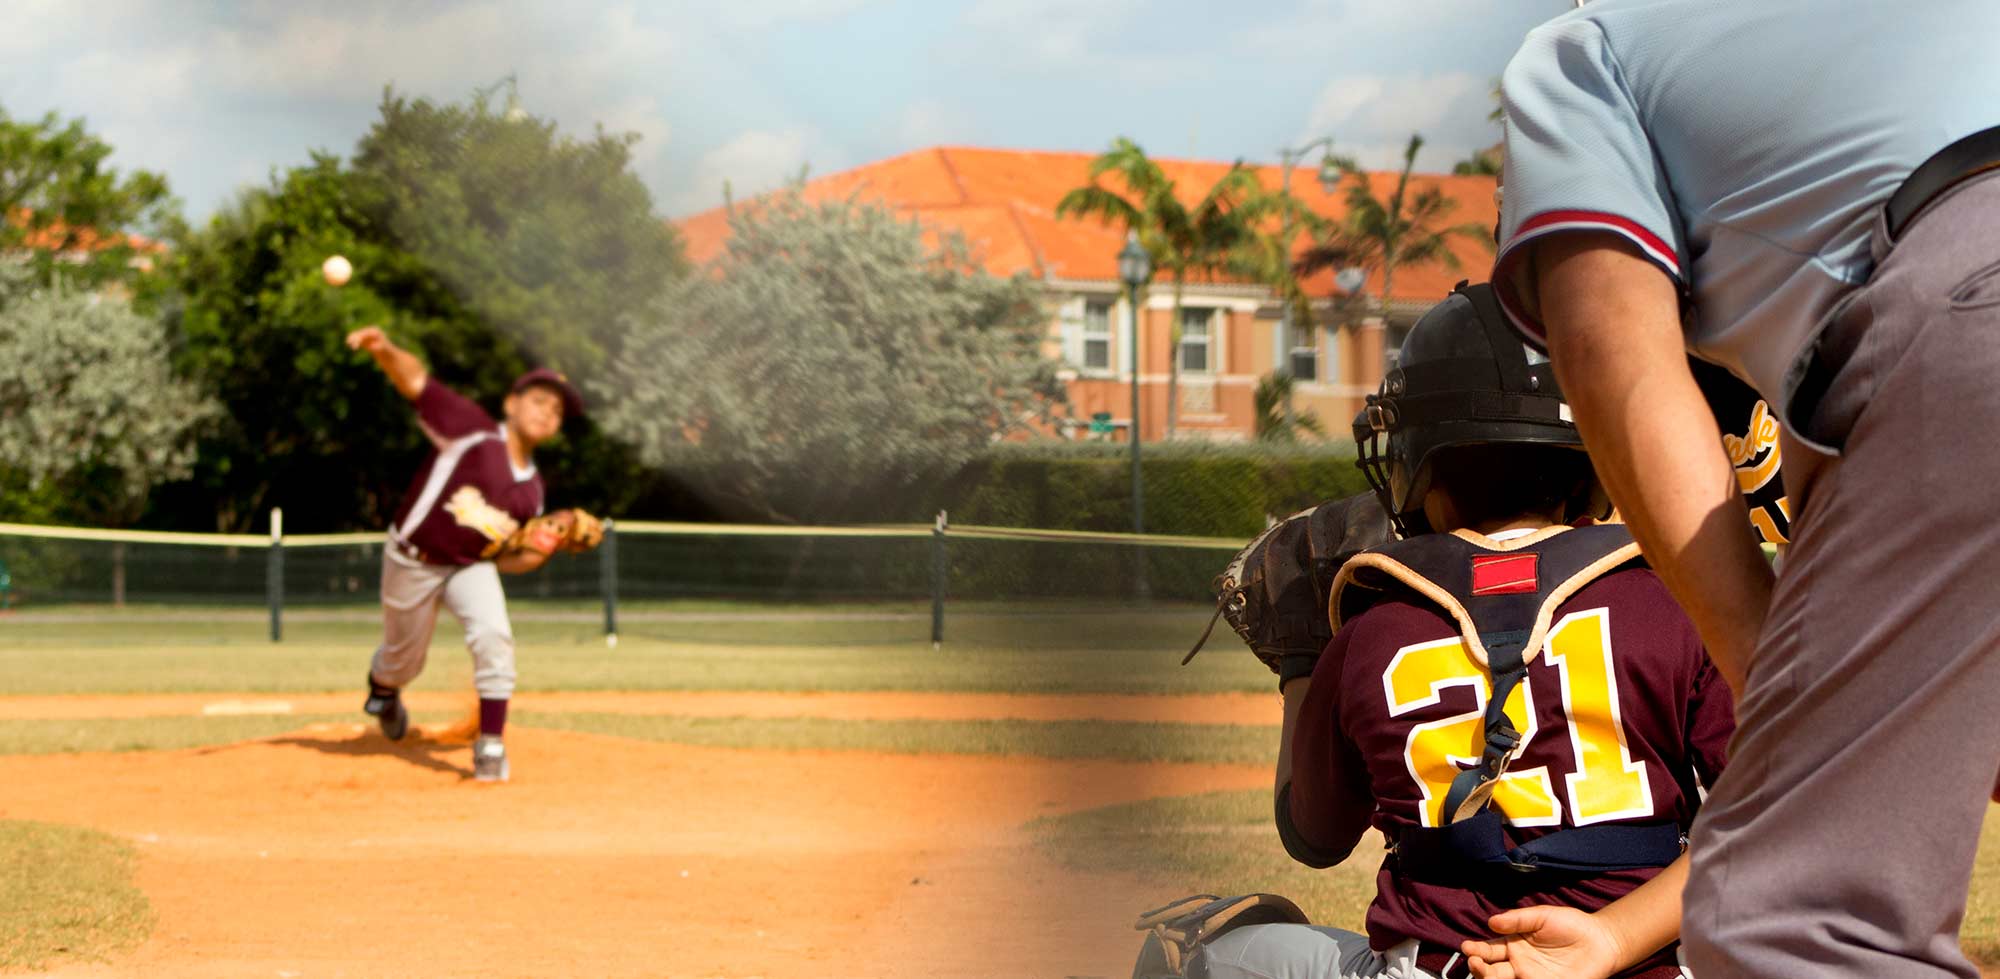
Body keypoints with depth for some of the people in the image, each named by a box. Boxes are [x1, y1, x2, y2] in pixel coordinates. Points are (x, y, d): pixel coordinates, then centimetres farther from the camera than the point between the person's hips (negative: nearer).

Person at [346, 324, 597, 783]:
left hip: (471, 566, 3)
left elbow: (510, 558, 3)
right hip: (413, 562, -3)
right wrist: (384, 349, -49)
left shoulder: (530, 491, -4)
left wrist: (551, 544, -15)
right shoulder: (472, 431, -19)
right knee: (403, 661, 13)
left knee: (493, 634, -25)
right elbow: (415, 380, -29)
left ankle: (490, 744, -14)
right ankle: (382, 686, 53)